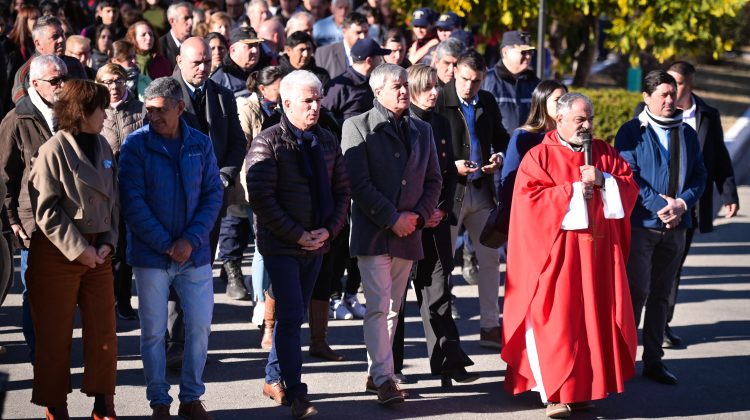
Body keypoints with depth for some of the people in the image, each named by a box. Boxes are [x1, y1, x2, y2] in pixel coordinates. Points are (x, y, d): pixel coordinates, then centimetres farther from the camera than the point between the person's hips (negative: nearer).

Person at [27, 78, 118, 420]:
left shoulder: (103, 147, 9)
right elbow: (46, 211, -14)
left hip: (97, 253, 6)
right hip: (57, 253, -6)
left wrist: (108, 242, -2)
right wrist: (78, 248, -16)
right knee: (55, 336, 4)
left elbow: (113, 201, 12)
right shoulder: (54, 150, -11)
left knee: (104, 333, 6)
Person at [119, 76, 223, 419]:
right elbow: (132, 201, -10)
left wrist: (192, 240, -11)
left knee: (200, 326, 4)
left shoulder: (200, 144, 1)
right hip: (150, 255, -2)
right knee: (154, 331, 4)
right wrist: (166, 244, -14)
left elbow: (213, 194, 1)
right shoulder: (136, 144, -7)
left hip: (195, 253, 2)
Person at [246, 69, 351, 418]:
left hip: (316, 244, 6)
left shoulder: (326, 141, 7)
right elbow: (261, 198, -17)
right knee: (291, 316, -10)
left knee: (293, 316, 14)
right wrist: (297, 235, -17)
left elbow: (342, 190, 11)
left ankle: (274, 379, 28)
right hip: (281, 246, -6)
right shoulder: (268, 143, -11)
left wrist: (329, 229, -4)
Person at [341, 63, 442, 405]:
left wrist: (418, 216, -3)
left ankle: (375, 373, 18)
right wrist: (391, 219, -14)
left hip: (408, 232, 5)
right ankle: (384, 378, -10)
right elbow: (358, 182, -11)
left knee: (392, 309, 9)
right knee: (378, 306, -10)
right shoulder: (358, 126, -3)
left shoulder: (422, 130, 14)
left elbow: (434, 179, 14)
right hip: (373, 232, -5)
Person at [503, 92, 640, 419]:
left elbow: (630, 186, 8)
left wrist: (603, 180, -11)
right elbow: (529, 199, -13)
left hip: (599, 251, 4)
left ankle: (583, 389, 12)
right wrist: (575, 190, -13)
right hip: (557, 252, -4)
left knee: (594, 317, 4)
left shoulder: (604, 153, 12)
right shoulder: (539, 156, -2)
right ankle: (555, 392, 1)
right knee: (557, 321, -5)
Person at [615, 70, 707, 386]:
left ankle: (654, 360, 15)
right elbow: (627, 176, -9)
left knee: (661, 294, 9)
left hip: (675, 226, 5)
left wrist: (682, 203, -8)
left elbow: (699, 176, 11)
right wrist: (659, 204, -17)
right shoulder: (632, 132, -2)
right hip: (640, 225, -4)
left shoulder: (687, 134, 12)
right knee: (637, 291, -7)